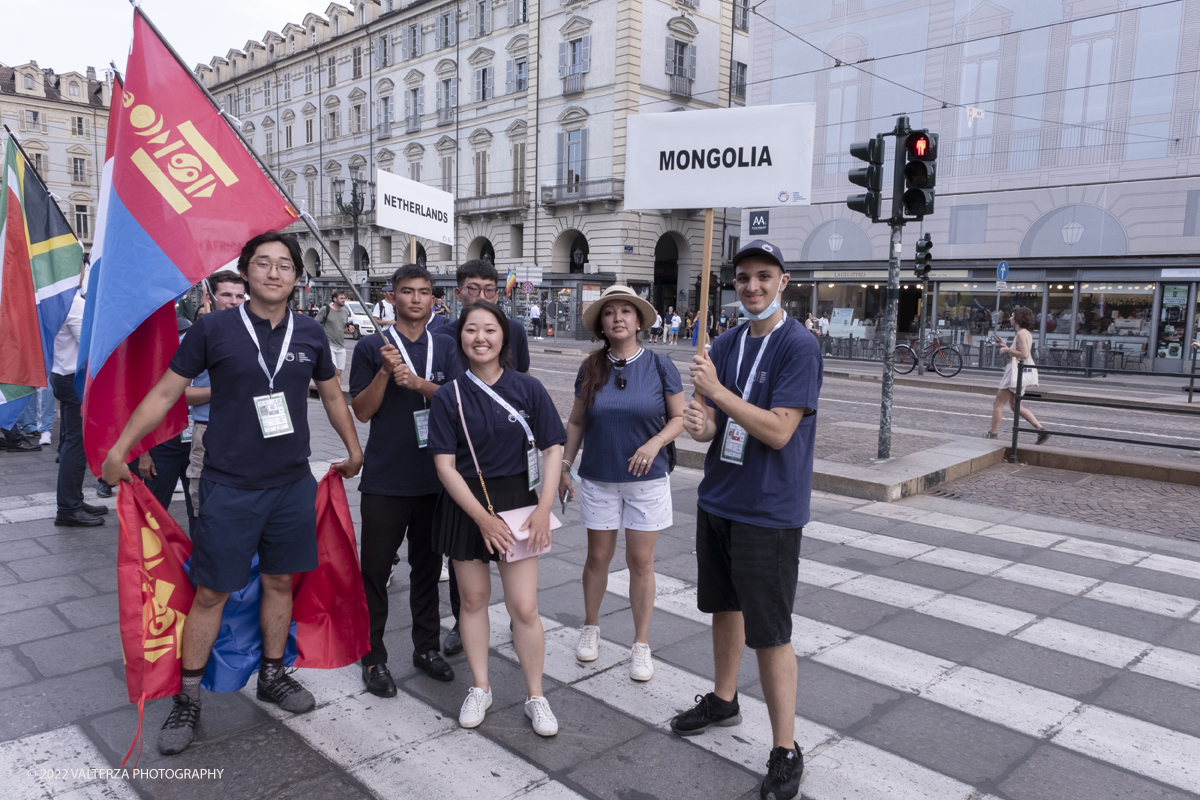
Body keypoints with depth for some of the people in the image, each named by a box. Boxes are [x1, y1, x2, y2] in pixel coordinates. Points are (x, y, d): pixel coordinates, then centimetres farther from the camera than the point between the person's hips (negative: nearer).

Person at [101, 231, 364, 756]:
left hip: (293, 484, 3)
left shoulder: (310, 334, 3)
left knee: (280, 581, 15)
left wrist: (353, 450, 22)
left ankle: (272, 675, 34)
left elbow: (332, 397, 16)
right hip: (229, 486, -3)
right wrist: (118, 450, -1)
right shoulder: (214, 328, -7)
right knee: (211, 592, 4)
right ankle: (188, 699, 21)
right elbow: (164, 393, -1)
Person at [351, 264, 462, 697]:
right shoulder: (371, 347, 0)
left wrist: (417, 382, -19)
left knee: (427, 567, 14)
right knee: (376, 569, 3)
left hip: (435, 477, 3)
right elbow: (362, 411, -4)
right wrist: (385, 373, -19)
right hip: (385, 479, -2)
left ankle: (427, 647, 28)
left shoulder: (445, 348, 7)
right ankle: (374, 658, 17)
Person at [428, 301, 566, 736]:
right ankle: (480, 688, 31)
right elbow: (445, 465, -7)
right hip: (466, 507, 1)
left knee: (523, 606, -1)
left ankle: (535, 696, 18)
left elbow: (553, 448, -2)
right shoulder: (449, 397, -4)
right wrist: (482, 517, -14)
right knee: (473, 599, 12)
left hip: (518, 502, -1)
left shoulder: (528, 389, -3)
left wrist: (544, 507, -11)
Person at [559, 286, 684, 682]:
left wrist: (655, 442, -18)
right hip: (599, 479, 2)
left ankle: (641, 644, 19)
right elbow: (576, 422, 8)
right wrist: (564, 466, 5)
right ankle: (590, 627, 34)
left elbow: (679, 418, -1)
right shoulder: (591, 368, 0)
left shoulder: (659, 365, -6)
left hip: (647, 479, -1)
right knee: (598, 558, 11)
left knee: (641, 562, 5)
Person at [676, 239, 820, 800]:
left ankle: (785, 750, 14)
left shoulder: (799, 347, -14)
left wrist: (717, 391, -21)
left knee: (770, 633, -1)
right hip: (716, 501, 7)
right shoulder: (724, 347, 8)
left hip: (768, 512, -7)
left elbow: (778, 431, -21)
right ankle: (724, 699, 42)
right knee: (725, 605, 21)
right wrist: (700, 423, -13)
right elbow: (715, 423, 10)